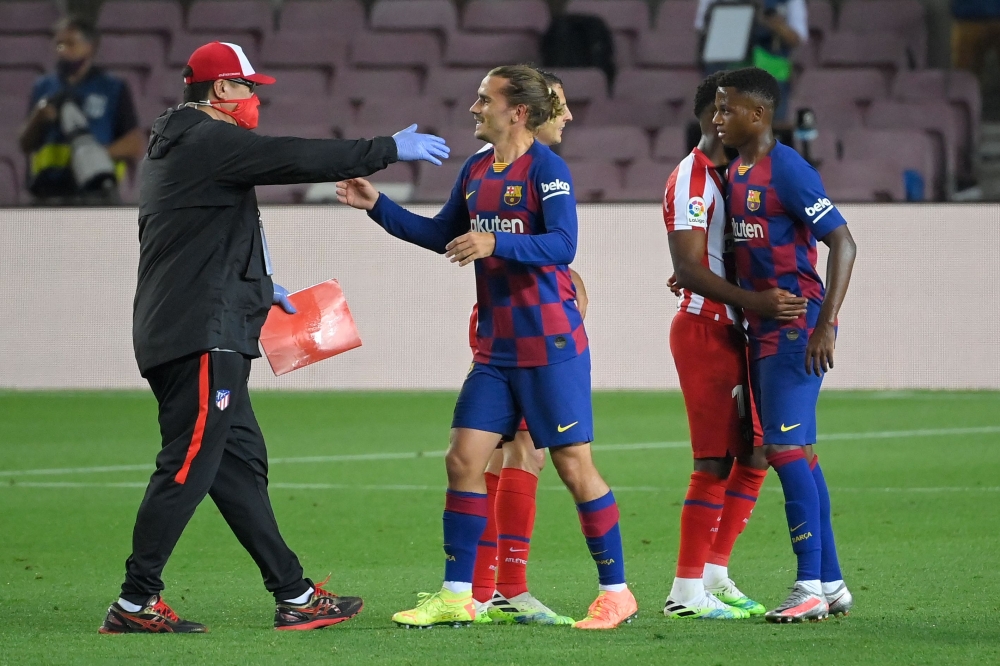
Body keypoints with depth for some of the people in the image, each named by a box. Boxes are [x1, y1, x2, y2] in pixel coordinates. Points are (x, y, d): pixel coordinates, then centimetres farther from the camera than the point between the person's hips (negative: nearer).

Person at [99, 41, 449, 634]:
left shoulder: (174, 150, 22)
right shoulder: (211, 141, -10)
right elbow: (304, 159, -14)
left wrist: (258, 287, 35)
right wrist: (391, 149, -5)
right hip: (201, 336, -11)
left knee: (242, 463, 11)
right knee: (189, 467, -10)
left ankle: (294, 595, 13)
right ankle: (135, 603, -9)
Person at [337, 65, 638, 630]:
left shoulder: (546, 168, -12)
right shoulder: (477, 171, 11)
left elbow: (563, 244, -23)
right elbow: (442, 235, 23)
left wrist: (496, 243, -34)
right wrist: (378, 206, 17)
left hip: (550, 343, -8)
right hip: (496, 346, 8)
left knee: (574, 465, -3)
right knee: (464, 460, 2)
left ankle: (616, 592, 7)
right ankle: (457, 598, 8)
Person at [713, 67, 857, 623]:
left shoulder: (787, 170, -15)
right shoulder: (735, 172, 12)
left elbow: (842, 243, -17)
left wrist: (825, 324, -22)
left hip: (796, 328, -9)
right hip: (764, 329, 9)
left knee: (787, 449, -11)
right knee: (797, 454, 10)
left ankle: (811, 588, -9)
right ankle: (831, 583, 16)